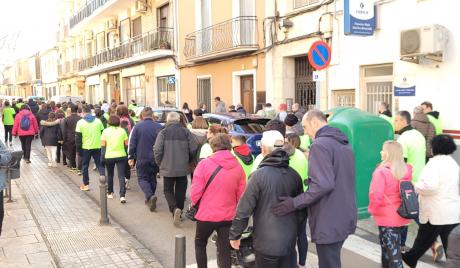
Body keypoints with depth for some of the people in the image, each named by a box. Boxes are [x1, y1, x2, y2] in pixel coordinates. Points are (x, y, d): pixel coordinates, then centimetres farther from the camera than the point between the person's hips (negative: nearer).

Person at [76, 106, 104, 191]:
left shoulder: (80, 122, -5)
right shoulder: (98, 121, 1)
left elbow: (78, 137, -6)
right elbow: (103, 133, 5)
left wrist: (78, 149, 1)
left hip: (86, 147, -2)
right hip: (97, 147, 2)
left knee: (85, 166, 10)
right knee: (100, 165, 10)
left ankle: (86, 184, 13)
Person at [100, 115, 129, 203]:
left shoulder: (105, 131, 0)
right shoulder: (122, 130, 1)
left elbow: (102, 146, -2)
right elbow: (126, 144, 1)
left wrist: (102, 158, 2)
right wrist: (128, 156, 10)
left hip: (109, 156, 0)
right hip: (121, 156, 0)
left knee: (110, 175, 20)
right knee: (121, 176, -1)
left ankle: (110, 193, 30)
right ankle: (122, 195, -12)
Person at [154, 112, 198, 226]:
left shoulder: (163, 133, -6)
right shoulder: (186, 132, 0)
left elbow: (157, 150, -11)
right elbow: (193, 149, -3)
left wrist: (160, 163, 6)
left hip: (168, 168, -1)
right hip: (183, 168, 2)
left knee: (168, 190, 11)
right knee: (180, 191, 14)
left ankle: (175, 209, -11)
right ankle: (179, 210, 20)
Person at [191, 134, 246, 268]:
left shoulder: (204, 163, -13)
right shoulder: (238, 167, -5)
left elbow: (195, 191, -13)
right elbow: (241, 196, -1)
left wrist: (194, 204, 7)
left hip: (206, 214, -2)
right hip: (229, 216, 2)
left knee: (200, 244, 22)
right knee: (225, 251, 12)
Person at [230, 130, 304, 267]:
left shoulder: (259, 175, -16)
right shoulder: (294, 175, 0)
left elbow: (244, 210, -15)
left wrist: (234, 235, -1)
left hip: (267, 242, -4)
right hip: (290, 241, 5)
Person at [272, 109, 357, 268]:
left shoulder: (320, 144, -16)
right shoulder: (344, 144, 14)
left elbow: (323, 185, -26)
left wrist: (294, 203, -22)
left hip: (329, 222, -9)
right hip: (344, 218, 9)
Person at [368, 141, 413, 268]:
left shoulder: (381, 172, -20)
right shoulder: (406, 171, 2)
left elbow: (376, 196, -20)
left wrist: (372, 210, -3)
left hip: (387, 217, -7)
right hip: (401, 216, 7)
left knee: (391, 250, 2)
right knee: (394, 247, 20)